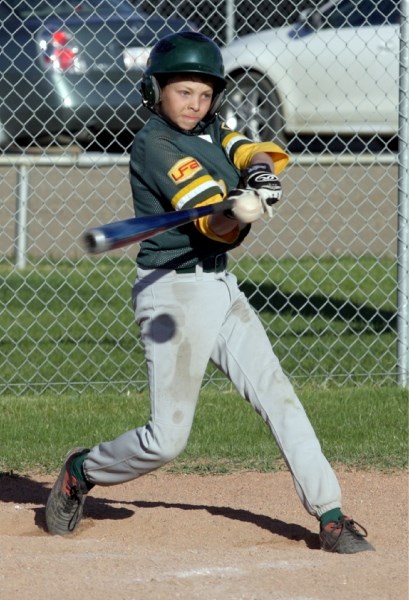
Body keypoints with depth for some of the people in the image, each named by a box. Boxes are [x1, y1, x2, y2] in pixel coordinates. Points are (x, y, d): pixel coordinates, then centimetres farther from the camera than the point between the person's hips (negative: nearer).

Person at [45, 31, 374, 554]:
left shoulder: (210, 133, 12)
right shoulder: (154, 144, -12)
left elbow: (263, 154, -5)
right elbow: (215, 226, -20)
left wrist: (260, 170, -27)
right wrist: (240, 210, -40)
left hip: (220, 289, 8)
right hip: (173, 291, -8)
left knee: (279, 397, -2)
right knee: (168, 438, -8)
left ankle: (330, 516, -2)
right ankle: (83, 471, 18)